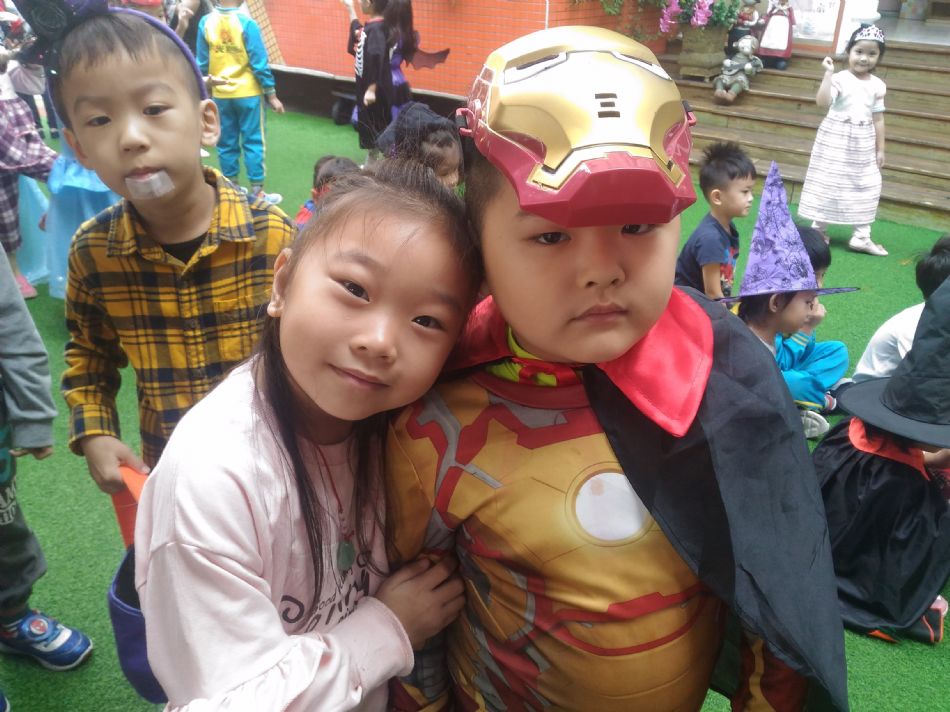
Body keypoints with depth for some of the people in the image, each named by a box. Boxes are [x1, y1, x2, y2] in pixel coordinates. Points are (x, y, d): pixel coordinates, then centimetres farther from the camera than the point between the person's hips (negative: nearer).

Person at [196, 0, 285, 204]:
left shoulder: (205, 22, -3)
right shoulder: (246, 23, -14)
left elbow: (202, 62, 3)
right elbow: (259, 63, -13)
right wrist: (272, 95, -6)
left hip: (221, 94, 4)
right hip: (248, 93, -4)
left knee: (226, 143, 12)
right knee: (253, 142, 4)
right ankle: (257, 192, 5)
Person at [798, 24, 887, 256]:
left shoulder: (878, 85, 4)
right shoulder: (840, 79, -10)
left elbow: (878, 119, 7)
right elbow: (822, 101, -26)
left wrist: (880, 149, 8)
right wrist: (828, 73, -28)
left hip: (863, 142, 5)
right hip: (836, 138, -4)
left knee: (867, 186, 4)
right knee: (827, 182, 3)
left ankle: (861, 236, 11)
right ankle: (818, 229, 18)